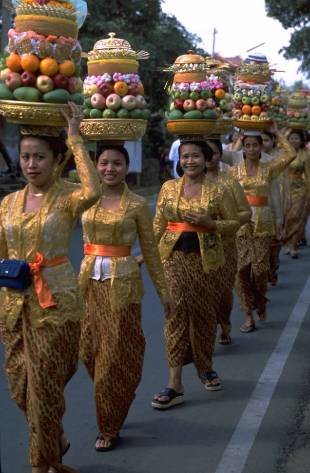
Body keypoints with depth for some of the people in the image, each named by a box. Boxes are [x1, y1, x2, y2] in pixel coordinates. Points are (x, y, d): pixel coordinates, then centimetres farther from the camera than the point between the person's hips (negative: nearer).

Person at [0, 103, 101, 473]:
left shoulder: (67, 196, -8)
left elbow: (93, 192, -32)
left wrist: (75, 139, -26)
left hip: (55, 301, -5)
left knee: (44, 383, 0)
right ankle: (55, 443, 38)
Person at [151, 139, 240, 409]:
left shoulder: (217, 191, 0)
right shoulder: (168, 188, 4)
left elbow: (234, 223, 3)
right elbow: (158, 225, 10)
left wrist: (209, 223, -14)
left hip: (205, 259, 0)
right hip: (174, 257, 0)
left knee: (204, 314, 10)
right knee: (176, 313, -9)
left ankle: (205, 367, 35)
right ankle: (175, 384, -9)